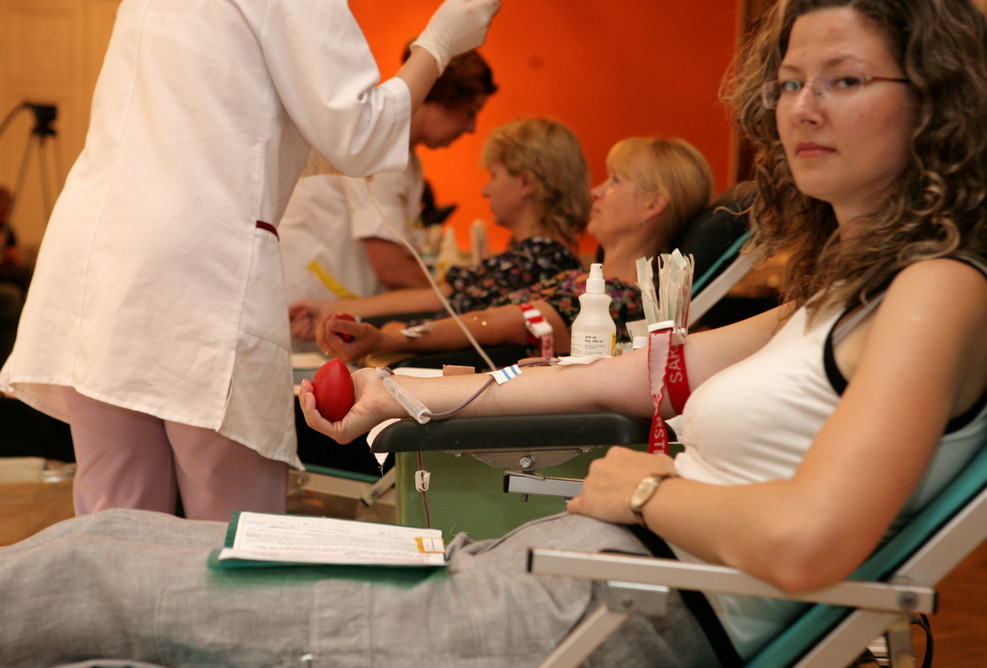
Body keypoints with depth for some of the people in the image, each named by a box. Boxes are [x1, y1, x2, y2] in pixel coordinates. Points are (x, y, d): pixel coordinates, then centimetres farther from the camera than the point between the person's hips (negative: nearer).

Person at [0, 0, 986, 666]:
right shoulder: (838, 289, 18)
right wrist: (409, 396, 26)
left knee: (92, 563, -1)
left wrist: (643, 488, -8)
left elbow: (802, 543, -25)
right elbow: (623, 375, 23)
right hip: (553, 566, 9)